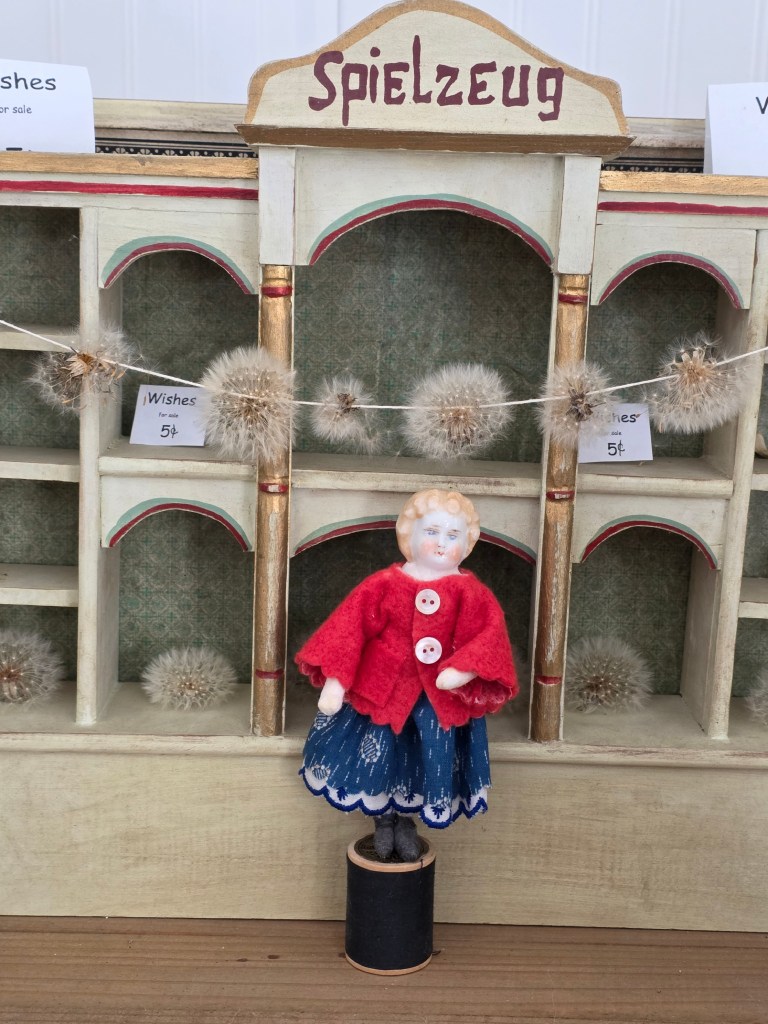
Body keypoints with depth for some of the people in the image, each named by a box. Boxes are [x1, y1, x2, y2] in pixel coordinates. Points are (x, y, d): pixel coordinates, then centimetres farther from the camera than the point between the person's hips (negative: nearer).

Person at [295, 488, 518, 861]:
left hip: (440, 698, 1)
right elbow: (349, 627, -9)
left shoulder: (469, 592, -6)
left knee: (433, 759, 13)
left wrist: (464, 670, -32)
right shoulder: (385, 583, -7)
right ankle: (384, 818, 40)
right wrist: (335, 680, -14)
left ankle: (406, 818, 42)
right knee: (377, 754, 11)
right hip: (383, 687, 0)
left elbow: (490, 633, -15)